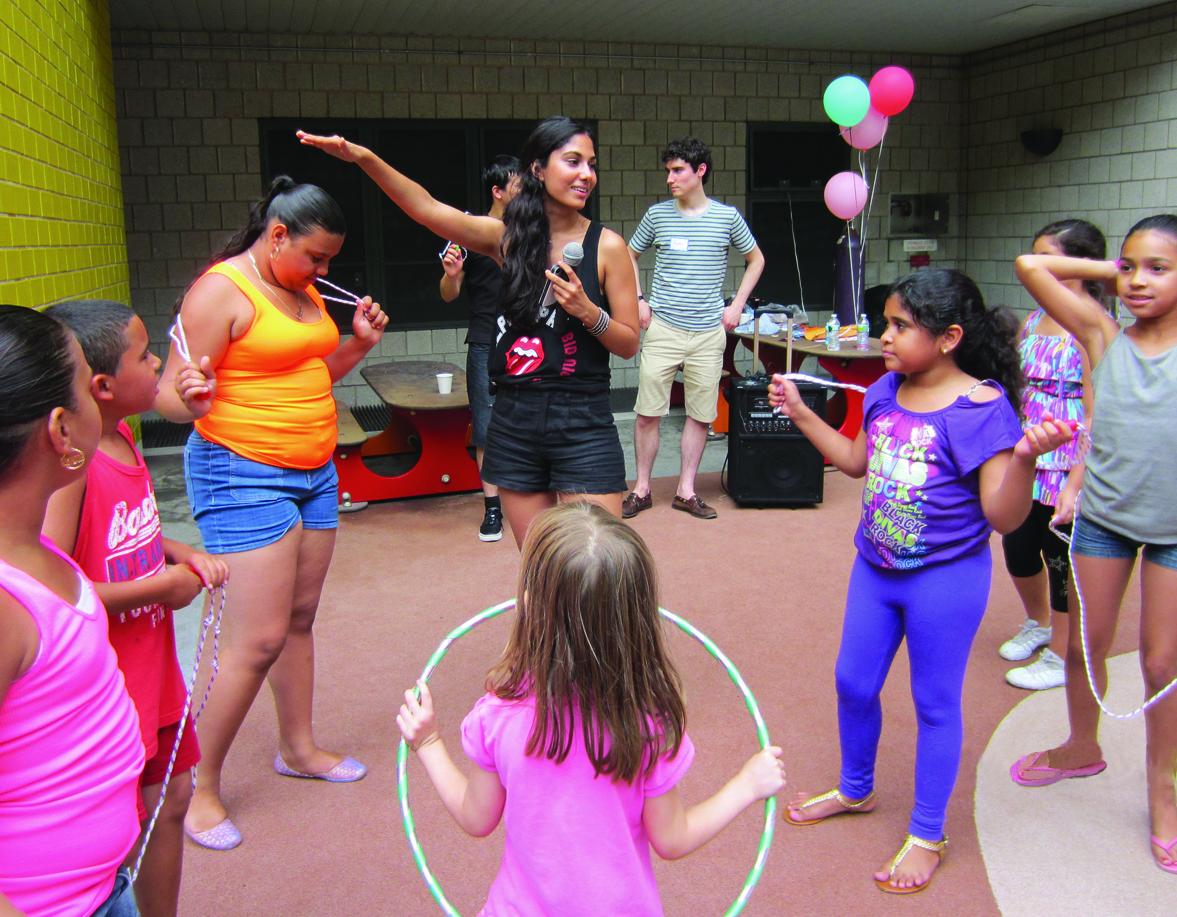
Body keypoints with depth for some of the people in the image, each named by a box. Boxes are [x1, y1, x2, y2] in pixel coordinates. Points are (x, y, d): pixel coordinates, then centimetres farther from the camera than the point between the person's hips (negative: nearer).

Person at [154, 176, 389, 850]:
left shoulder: (304, 289, 12)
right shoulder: (220, 291, -13)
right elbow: (172, 396, -15)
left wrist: (358, 343, 7)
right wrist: (191, 399, -37)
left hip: (314, 471, 8)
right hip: (244, 475, -8)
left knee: (300, 619, 14)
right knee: (259, 639, -8)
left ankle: (299, 748, 31)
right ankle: (199, 787, 8)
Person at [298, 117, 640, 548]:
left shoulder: (606, 245, -2)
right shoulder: (508, 237, 4)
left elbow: (629, 343, 1)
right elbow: (426, 208, -8)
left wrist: (588, 311, -18)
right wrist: (364, 158, -21)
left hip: (583, 425, -2)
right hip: (514, 420, 3)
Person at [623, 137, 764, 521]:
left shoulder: (727, 216, 2)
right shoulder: (657, 214, 3)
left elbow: (756, 260, 15)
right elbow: (630, 256, 17)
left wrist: (736, 305, 5)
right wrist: (637, 299, 4)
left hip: (709, 333, 1)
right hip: (663, 329, 0)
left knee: (700, 416, 5)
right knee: (647, 414, -2)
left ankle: (686, 490, 18)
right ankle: (641, 489, 12)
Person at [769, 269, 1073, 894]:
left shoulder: (981, 408, -20)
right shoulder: (887, 391, -2)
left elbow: (1003, 518, -22)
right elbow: (857, 462, 14)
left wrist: (1026, 457, -39)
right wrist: (799, 412, 10)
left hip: (946, 580, -6)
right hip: (875, 569, 6)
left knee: (935, 703, 10)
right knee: (853, 684, 18)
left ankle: (927, 835, 30)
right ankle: (855, 790, 45)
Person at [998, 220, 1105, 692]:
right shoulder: (1033, 321, 7)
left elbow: (1097, 417, -19)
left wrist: (1076, 484, -22)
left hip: (1067, 470, -7)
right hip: (1025, 466, 7)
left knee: (1063, 562, 6)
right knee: (1018, 549, 18)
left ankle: (1060, 656, 24)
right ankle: (1038, 623, 45)